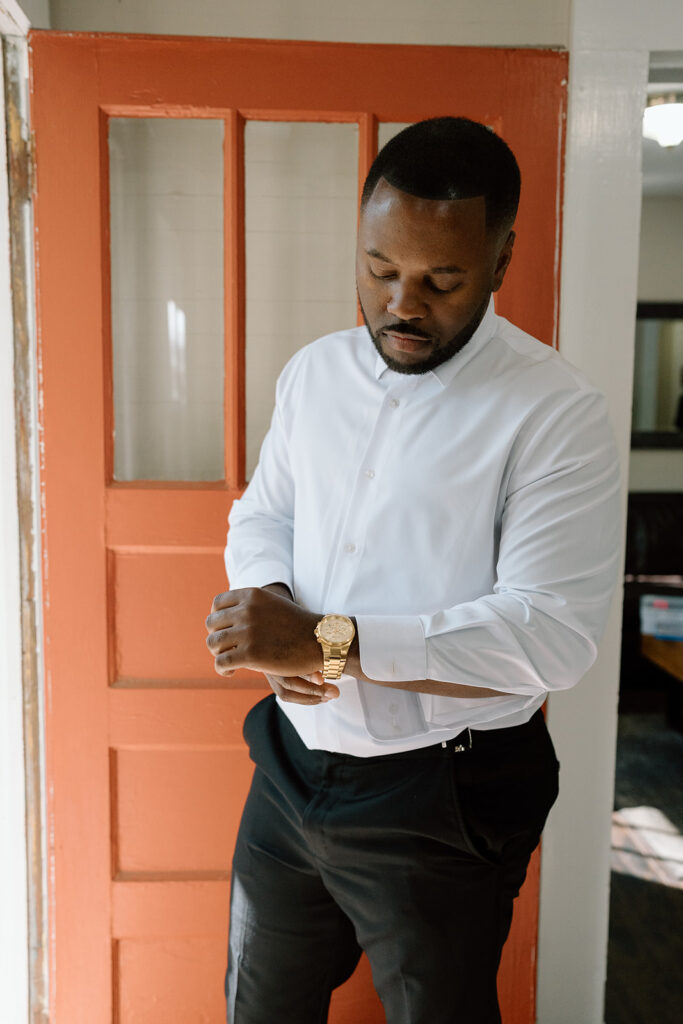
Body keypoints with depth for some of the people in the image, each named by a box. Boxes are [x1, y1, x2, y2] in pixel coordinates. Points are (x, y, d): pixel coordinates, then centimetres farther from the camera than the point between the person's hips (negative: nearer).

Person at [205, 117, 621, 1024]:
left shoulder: (554, 413, -18)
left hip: (442, 803, -5)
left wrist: (328, 642, -27)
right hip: (291, 768, 6)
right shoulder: (312, 372, 2)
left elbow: (553, 634, -24)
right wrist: (270, 605, -12)